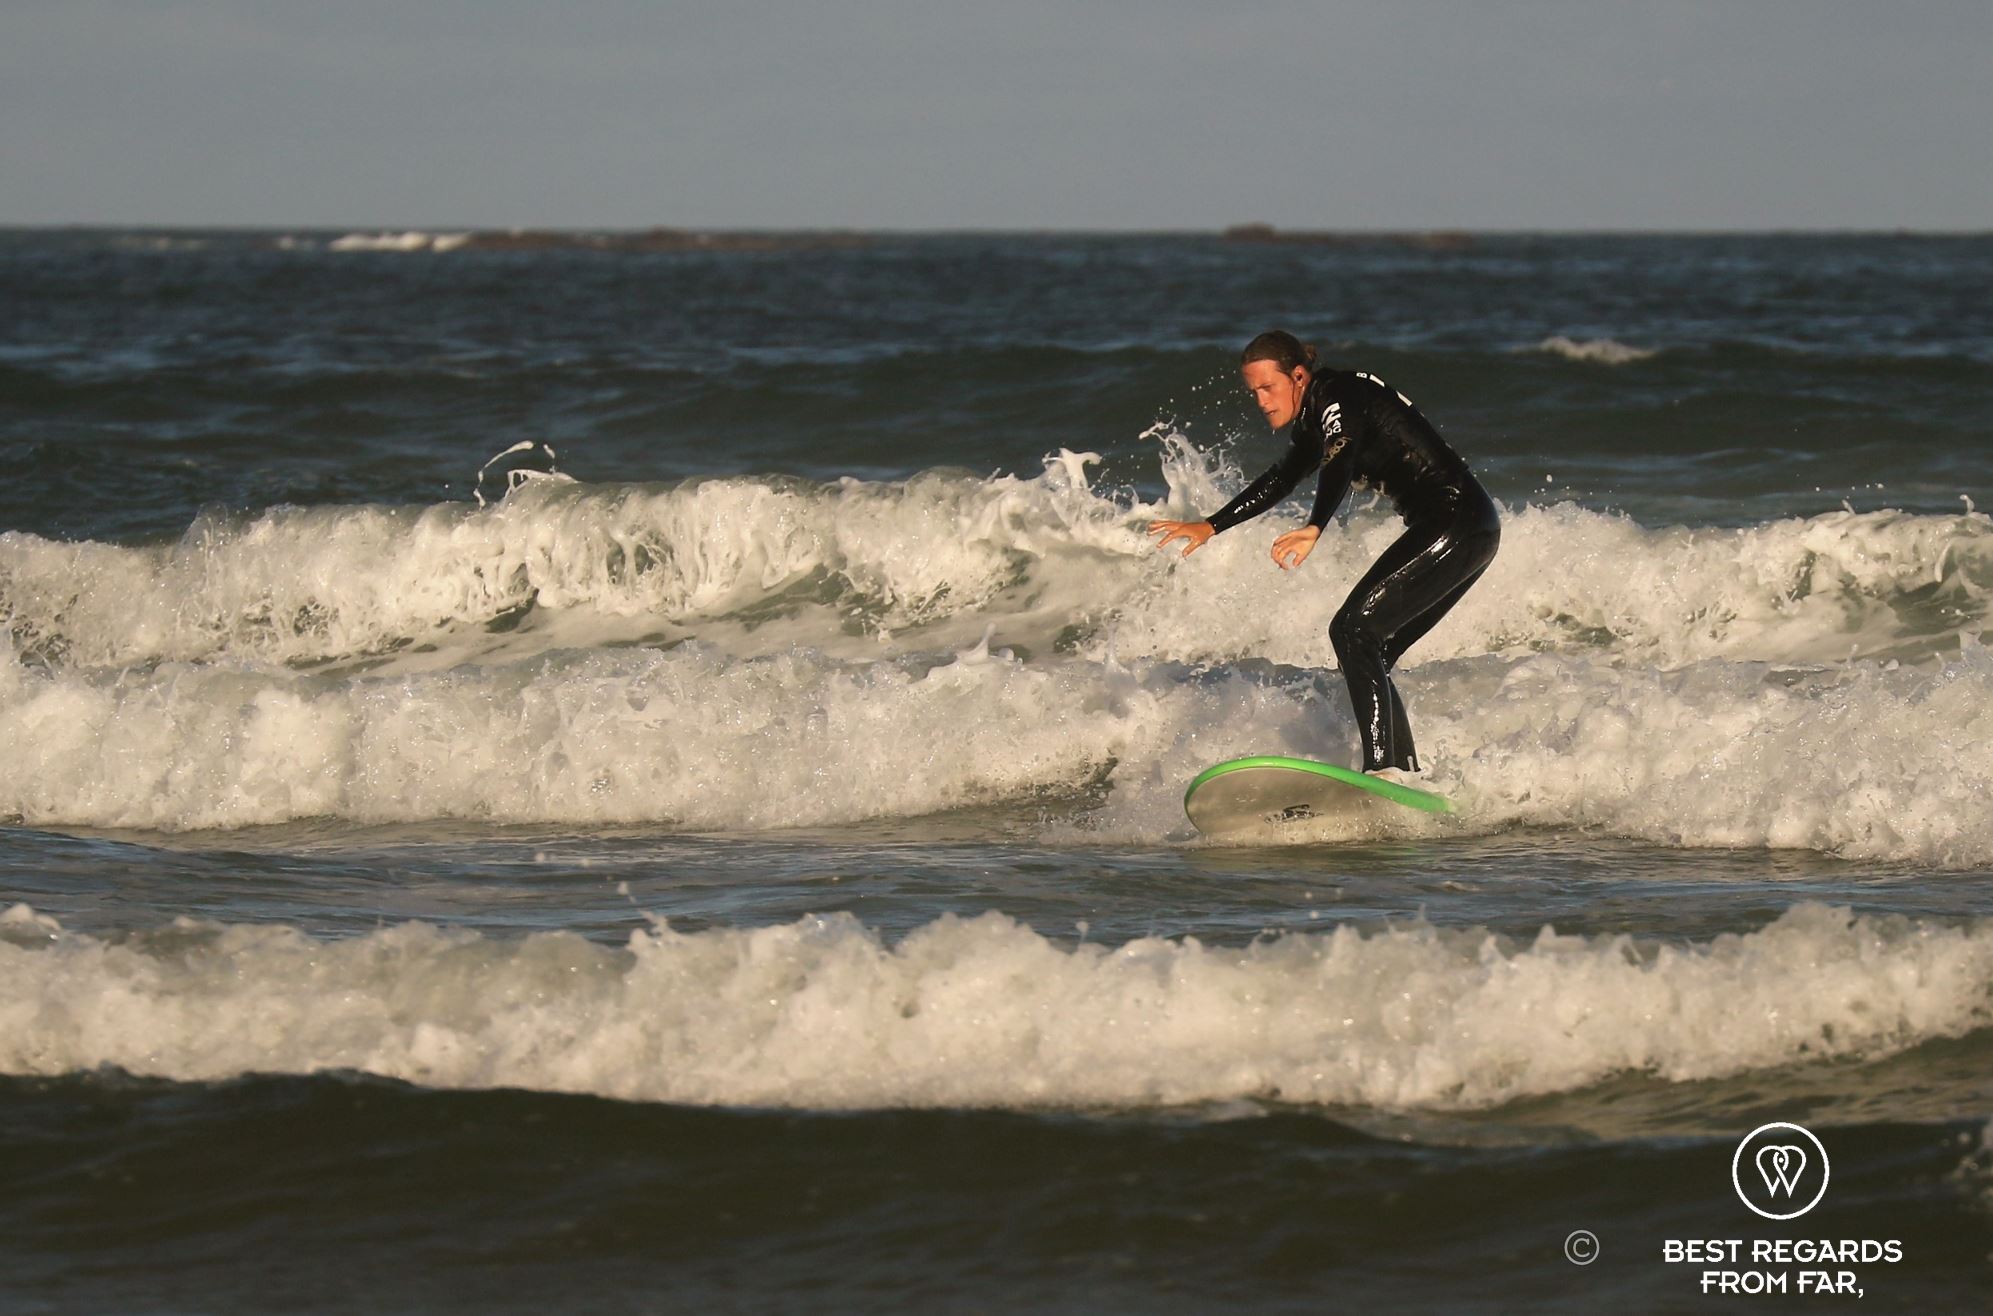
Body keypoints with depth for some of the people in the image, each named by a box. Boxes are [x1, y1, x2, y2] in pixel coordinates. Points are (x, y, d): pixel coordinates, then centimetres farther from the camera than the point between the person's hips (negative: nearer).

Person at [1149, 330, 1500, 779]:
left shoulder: (1337, 394, -12)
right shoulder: (1315, 419, 18)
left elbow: (1340, 466, -31)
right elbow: (1280, 481, 34)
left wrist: (1312, 530, -48)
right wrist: (1211, 526, 38)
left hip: (1456, 520, -10)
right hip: (1459, 530, 10)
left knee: (1353, 629, -17)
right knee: (1368, 654, 8)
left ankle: (1384, 768, -28)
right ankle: (1407, 771, 6)